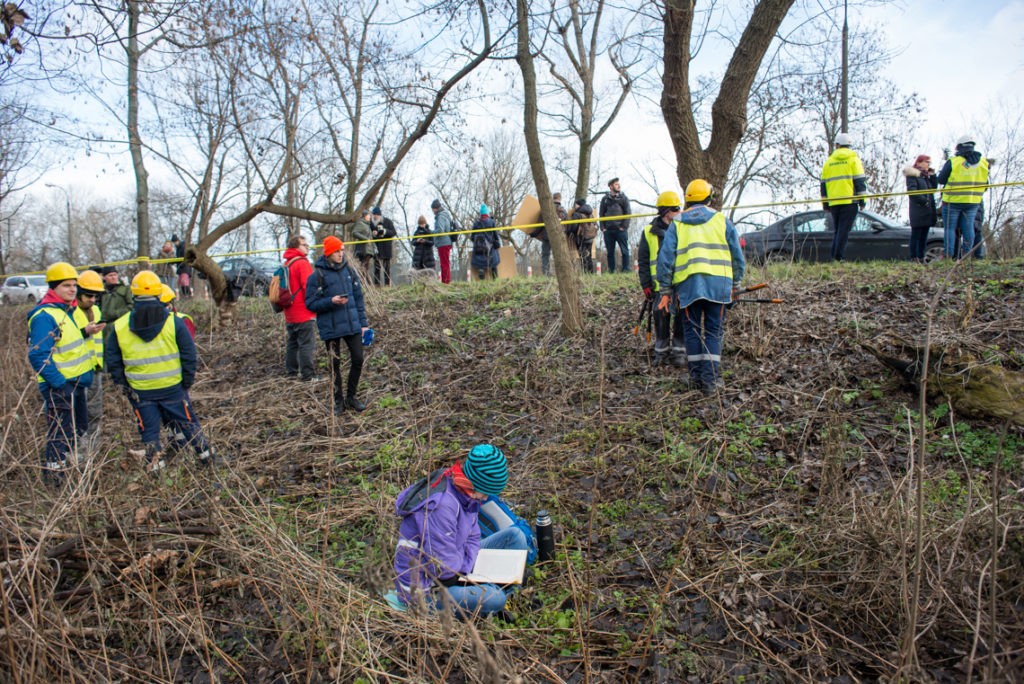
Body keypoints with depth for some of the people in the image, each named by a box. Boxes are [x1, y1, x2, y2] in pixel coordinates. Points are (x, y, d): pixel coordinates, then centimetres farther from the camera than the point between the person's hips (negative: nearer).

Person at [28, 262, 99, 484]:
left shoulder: (67, 310, 11)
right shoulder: (44, 316, -20)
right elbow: (38, 355, -24)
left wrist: (85, 332, 4)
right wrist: (59, 383, -23)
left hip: (75, 383, 10)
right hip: (59, 386, -10)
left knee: (80, 428, 22)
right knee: (60, 433, -2)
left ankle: (67, 459, 40)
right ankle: (53, 476, 10)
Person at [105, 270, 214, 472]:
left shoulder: (120, 327, -4)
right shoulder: (174, 322, -10)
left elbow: (112, 361, 3)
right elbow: (189, 355, -6)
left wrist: (123, 385, 11)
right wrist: (187, 381, 5)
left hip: (140, 391, 1)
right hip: (172, 387, 0)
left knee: (149, 430, 14)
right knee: (188, 422, 15)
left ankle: (155, 464, 19)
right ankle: (205, 454, 25)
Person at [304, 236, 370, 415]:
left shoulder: (349, 271, 6)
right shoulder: (317, 275, -7)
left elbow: (358, 298, 11)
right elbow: (310, 303, -7)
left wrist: (363, 323, 8)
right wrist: (331, 301, -22)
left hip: (352, 325, 4)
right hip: (331, 328, -4)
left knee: (358, 359, 5)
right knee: (335, 364, 7)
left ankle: (351, 397, 23)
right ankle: (338, 401, 22)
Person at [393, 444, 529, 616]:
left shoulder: (466, 493, -4)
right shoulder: (440, 506, -34)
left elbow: (472, 538, 5)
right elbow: (443, 567, -31)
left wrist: (464, 573, -11)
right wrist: (462, 570, -10)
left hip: (457, 571, 9)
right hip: (424, 589, -9)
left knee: (515, 536, 1)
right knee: (494, 599, -30)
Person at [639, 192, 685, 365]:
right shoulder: (649, 232, 4)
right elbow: (642, 260, 6)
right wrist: (645, 285, 0)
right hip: (659, 285, 0)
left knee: (681, 320, 2)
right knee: (660, 320, 6)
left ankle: (679, 352, 15)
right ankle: (661, 351, 20)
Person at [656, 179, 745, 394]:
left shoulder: (676, 224, 11)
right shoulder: (722, 220, 10)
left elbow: (665, 258, 5)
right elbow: (737, 256, 11)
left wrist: (665, 290, 10)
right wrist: (734, 283, 21)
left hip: (688, 284, 0)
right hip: (718, 283, 0)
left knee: (692, 330, 10)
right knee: (714, 331, 5)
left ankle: (696, 377, 13)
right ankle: (710, 379, 0)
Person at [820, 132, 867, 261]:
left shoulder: (829, 161, 14)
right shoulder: (853, 158, 3)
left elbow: (823, 183, 13)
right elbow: (859, 180, -3)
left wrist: (825, 203, 17)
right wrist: (862, 200, -1)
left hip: (833, 203, 4)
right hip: (849, 201, -4)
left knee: (837, 231, 12)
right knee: (844, 231, -7)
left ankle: (834, 257, 7)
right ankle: (839, 258, -14)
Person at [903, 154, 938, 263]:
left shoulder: (927, 175, 21)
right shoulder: (912, 175, -5)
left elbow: (934, 187, 13)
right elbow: (912, 191, -16)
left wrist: (932, 175, 3)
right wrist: (924, 201, -16)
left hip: (928, 211, 8)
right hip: (917, 211, -8)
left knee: (924, 235, 9)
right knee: (916, 235, -5)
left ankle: (921, 258, 12)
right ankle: (913, 258, -2)